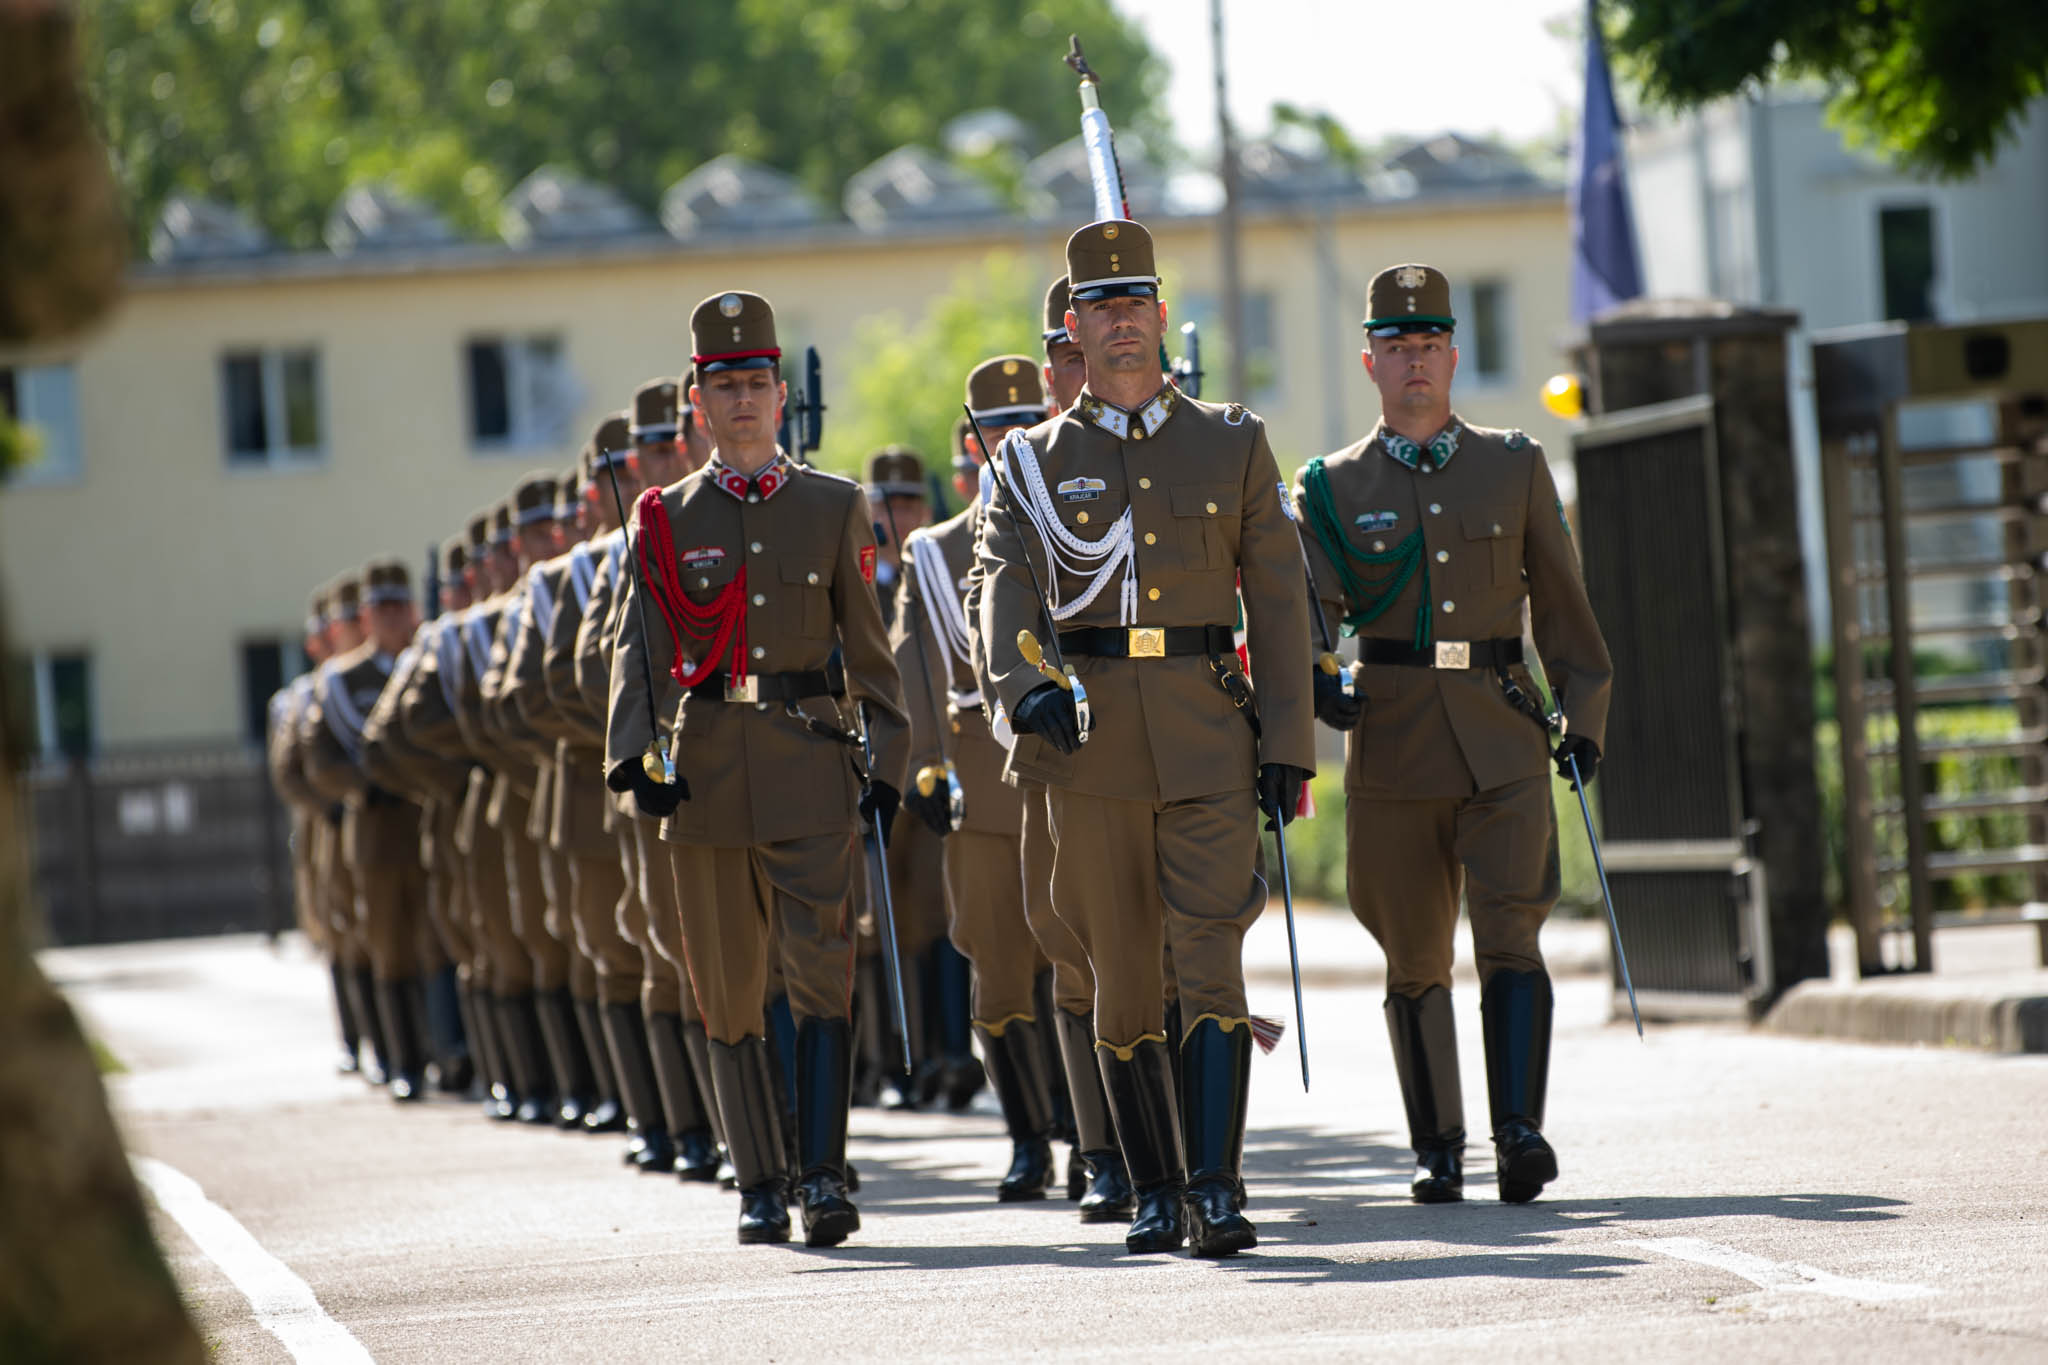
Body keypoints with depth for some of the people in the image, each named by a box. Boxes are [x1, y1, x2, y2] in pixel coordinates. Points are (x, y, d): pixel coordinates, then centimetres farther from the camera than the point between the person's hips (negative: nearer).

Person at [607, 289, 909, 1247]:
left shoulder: (835, 508, 7)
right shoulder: (667, 520, 7)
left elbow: (868, 648, 9)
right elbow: (638, 647, -3)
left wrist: (886, 764, 2)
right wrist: (632, 755, -18)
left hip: (810, 765, -1)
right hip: (707, 769, 1)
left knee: (820, 970, -14)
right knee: (728, 996, 6)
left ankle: (824, 1176, -17)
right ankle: (760, 1187, 13)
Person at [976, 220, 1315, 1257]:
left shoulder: (1234, 444, 10)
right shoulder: (1034, 460, 10)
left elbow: (1278, 605, 8)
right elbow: (1005, 588, -3)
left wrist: (1287, 747, 1)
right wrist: (1026, 685, -23)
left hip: (1208, 740, -1)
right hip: (1090, 739, 1)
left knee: (1210, 964, -12)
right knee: (1122, 983, 5)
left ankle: (1216, 1190, -17)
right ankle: (1155, 1195, 14)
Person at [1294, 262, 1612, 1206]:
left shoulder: (1515, 467, 9)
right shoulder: (1334, 487, 6)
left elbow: (1560, 600, 13)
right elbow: (1308, 608, -2)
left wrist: (1584, 716, 10)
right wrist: (1313, 684, -21)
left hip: (1503, 744, 0)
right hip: (1393, 749, 0)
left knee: (1510, 934, -14)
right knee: (1415, 958, 5)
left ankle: (1520, 1129, -21)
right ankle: (1438, 1148, 13)